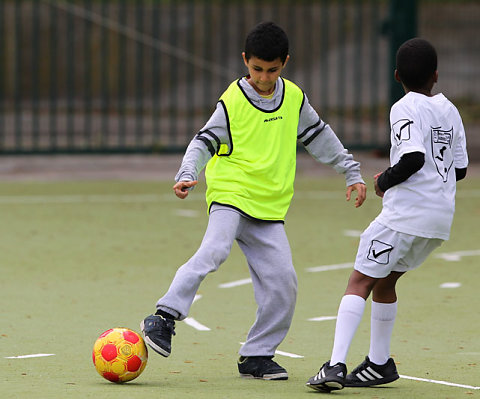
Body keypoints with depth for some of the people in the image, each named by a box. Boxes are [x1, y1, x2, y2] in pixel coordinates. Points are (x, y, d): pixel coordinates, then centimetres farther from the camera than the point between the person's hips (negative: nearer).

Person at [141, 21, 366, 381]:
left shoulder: (294, 98, 8)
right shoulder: (232, 101, -5)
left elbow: (319, 136, 21)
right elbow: (204, 142, -5)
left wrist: (352, 172, 23)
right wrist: (187, 174, -22)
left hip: (270, 207, 5)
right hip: (231, 194, -5)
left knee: (283, 283, -3)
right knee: (213, 251, -30)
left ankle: (256, 356, 9)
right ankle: (164, 318, -29)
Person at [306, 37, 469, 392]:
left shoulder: (405, 109, -8)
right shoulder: (450, 111, 13)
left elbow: (414, 157, -23)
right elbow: (460, 169, 17)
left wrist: (385, 181, -5)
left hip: (406, 213, -8)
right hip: (441, 216, 8)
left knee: (360, 281, -7)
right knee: (384, 281, 22)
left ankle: (336, 365, -20)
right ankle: (379, 364, 29)